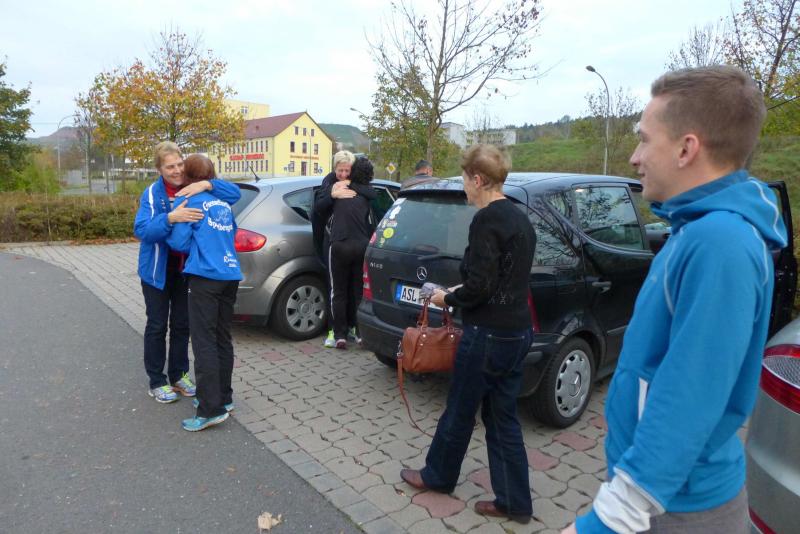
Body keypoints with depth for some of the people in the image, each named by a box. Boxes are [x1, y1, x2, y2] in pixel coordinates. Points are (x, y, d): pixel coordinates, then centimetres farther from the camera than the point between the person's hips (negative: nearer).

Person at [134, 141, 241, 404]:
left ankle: (178, 375, 30)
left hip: (187, 269, 3)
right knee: (157, 326, 6)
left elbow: (234, 192, -13)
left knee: (182, 324, 14)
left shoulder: (195, 189, -7)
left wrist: (207, 184, -30)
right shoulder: (152, 194, -13)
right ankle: (156, 382, 21)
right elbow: (141, 230, -25)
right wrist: (171, 218, -42)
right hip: (158, 270, -3)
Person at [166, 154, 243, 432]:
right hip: (230, 276, 7)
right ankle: (223, 398, 22)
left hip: (206, 277, -7)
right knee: (223, 339, 14)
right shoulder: (224, 204, 17)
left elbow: (179, 242, -4)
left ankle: (211, 409, -7)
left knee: (204, 342, -6)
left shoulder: (188, 201, -2)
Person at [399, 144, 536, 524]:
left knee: (459, 411, 13)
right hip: (517, 332, 9)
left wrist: (447, 299, -3)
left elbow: (479, 287, -21)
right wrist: (461, 292, 14)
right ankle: (514, 502, 26)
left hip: (488, 334, -9)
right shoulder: (520, 218, 10)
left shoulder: (486, 220, -18)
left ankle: (437, 475, 35)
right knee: (502, 417, 17)